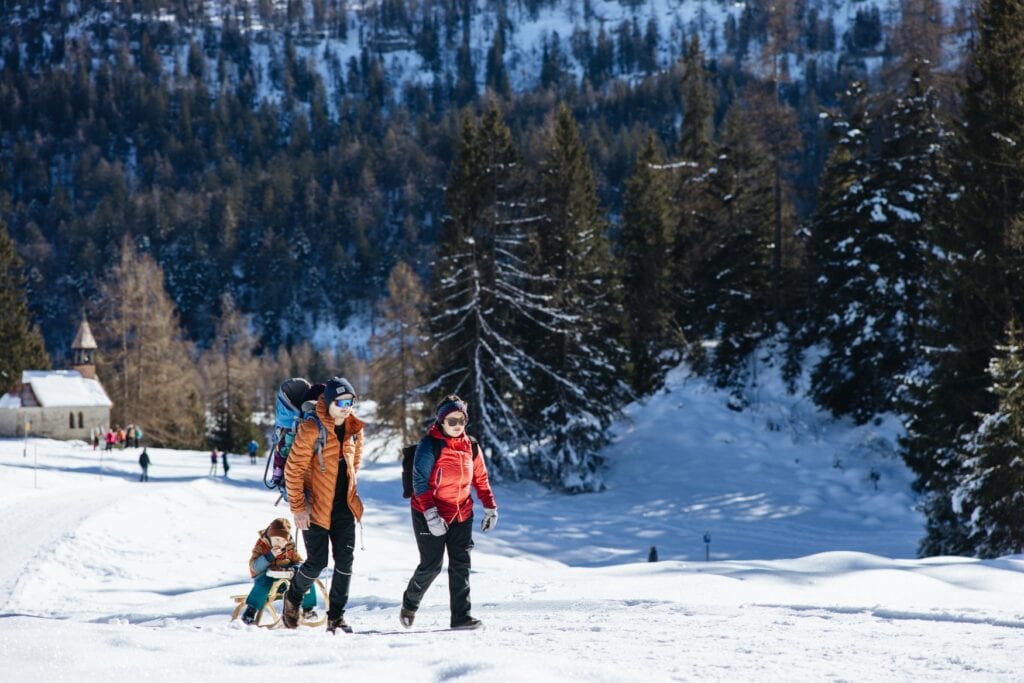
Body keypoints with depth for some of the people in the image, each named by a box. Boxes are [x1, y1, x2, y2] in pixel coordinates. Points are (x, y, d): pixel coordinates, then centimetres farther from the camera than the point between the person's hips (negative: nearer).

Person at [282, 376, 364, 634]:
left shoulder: (354, 429, 4)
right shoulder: (311, 429, -15)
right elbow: (293, 470, -14)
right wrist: (298, 507, -16)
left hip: (344, 506, 5)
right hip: (316, 506, -5)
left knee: (345, 561, -1)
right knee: (317, 562, -3)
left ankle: (336, 616, 7)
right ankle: (292, 599, 24)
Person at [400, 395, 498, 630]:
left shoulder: (471, 446, 6)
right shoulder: (430, 445, -12)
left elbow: (481, 478, 16)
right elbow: (420, 482, -16)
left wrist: (490, 508, 10)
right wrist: (431, 514, -24)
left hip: (461, 514, 5)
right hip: (430, 515, -5)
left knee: (461, 564, -2)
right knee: (431, 565, -1)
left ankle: (461, 615, -2)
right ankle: (410, 603, 25)